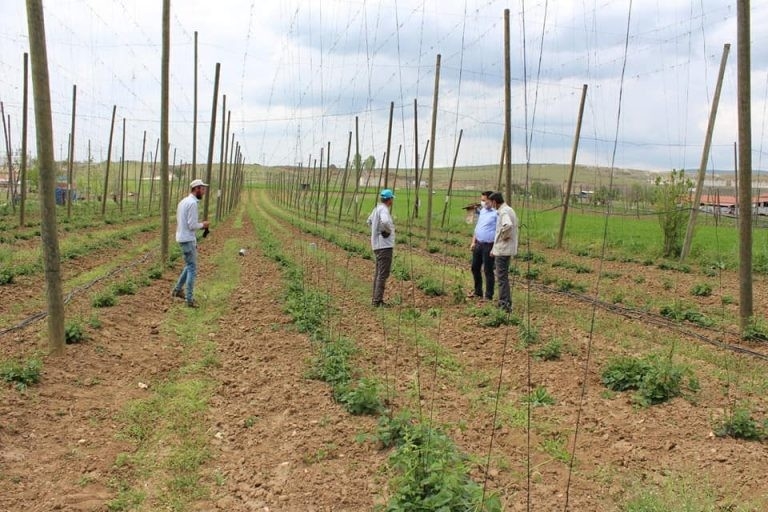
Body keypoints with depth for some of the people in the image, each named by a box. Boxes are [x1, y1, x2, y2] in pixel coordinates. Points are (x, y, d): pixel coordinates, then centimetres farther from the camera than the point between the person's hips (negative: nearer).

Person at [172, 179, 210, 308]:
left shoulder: (183, 201, 13)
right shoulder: (192, 203, -19)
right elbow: (192, 225, -22)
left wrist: (199, 225, 14)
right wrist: (202, 225, -3)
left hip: (182, 238, 10)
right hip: (188, 240, -10)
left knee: (189, 266, 23)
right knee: (192, 269, -4)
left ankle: (178, 289, 28)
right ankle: (190, 299, -3)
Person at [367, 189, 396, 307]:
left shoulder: (377, 208, 12)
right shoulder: (384, 209, -16)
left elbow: (369, 221, 28)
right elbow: (385, 222, -36)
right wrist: (388, 230, -18)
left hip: (377, 245, 10)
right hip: (384, 245, -10)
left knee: (378, 273, 16)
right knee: (383, 274, -8)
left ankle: (375, 299, 21)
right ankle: (378, 301, -9)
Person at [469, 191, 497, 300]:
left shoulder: (496, 213, -15)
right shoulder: (482, 211, 12)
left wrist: (495, 248, -22)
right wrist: (473, 242, 16)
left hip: (488, 246, -8)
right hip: (478, 244, 9)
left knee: (488, 271, 0)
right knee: (475, 268, 16)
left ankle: (489, 296, 9)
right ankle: (478, 292, 32)